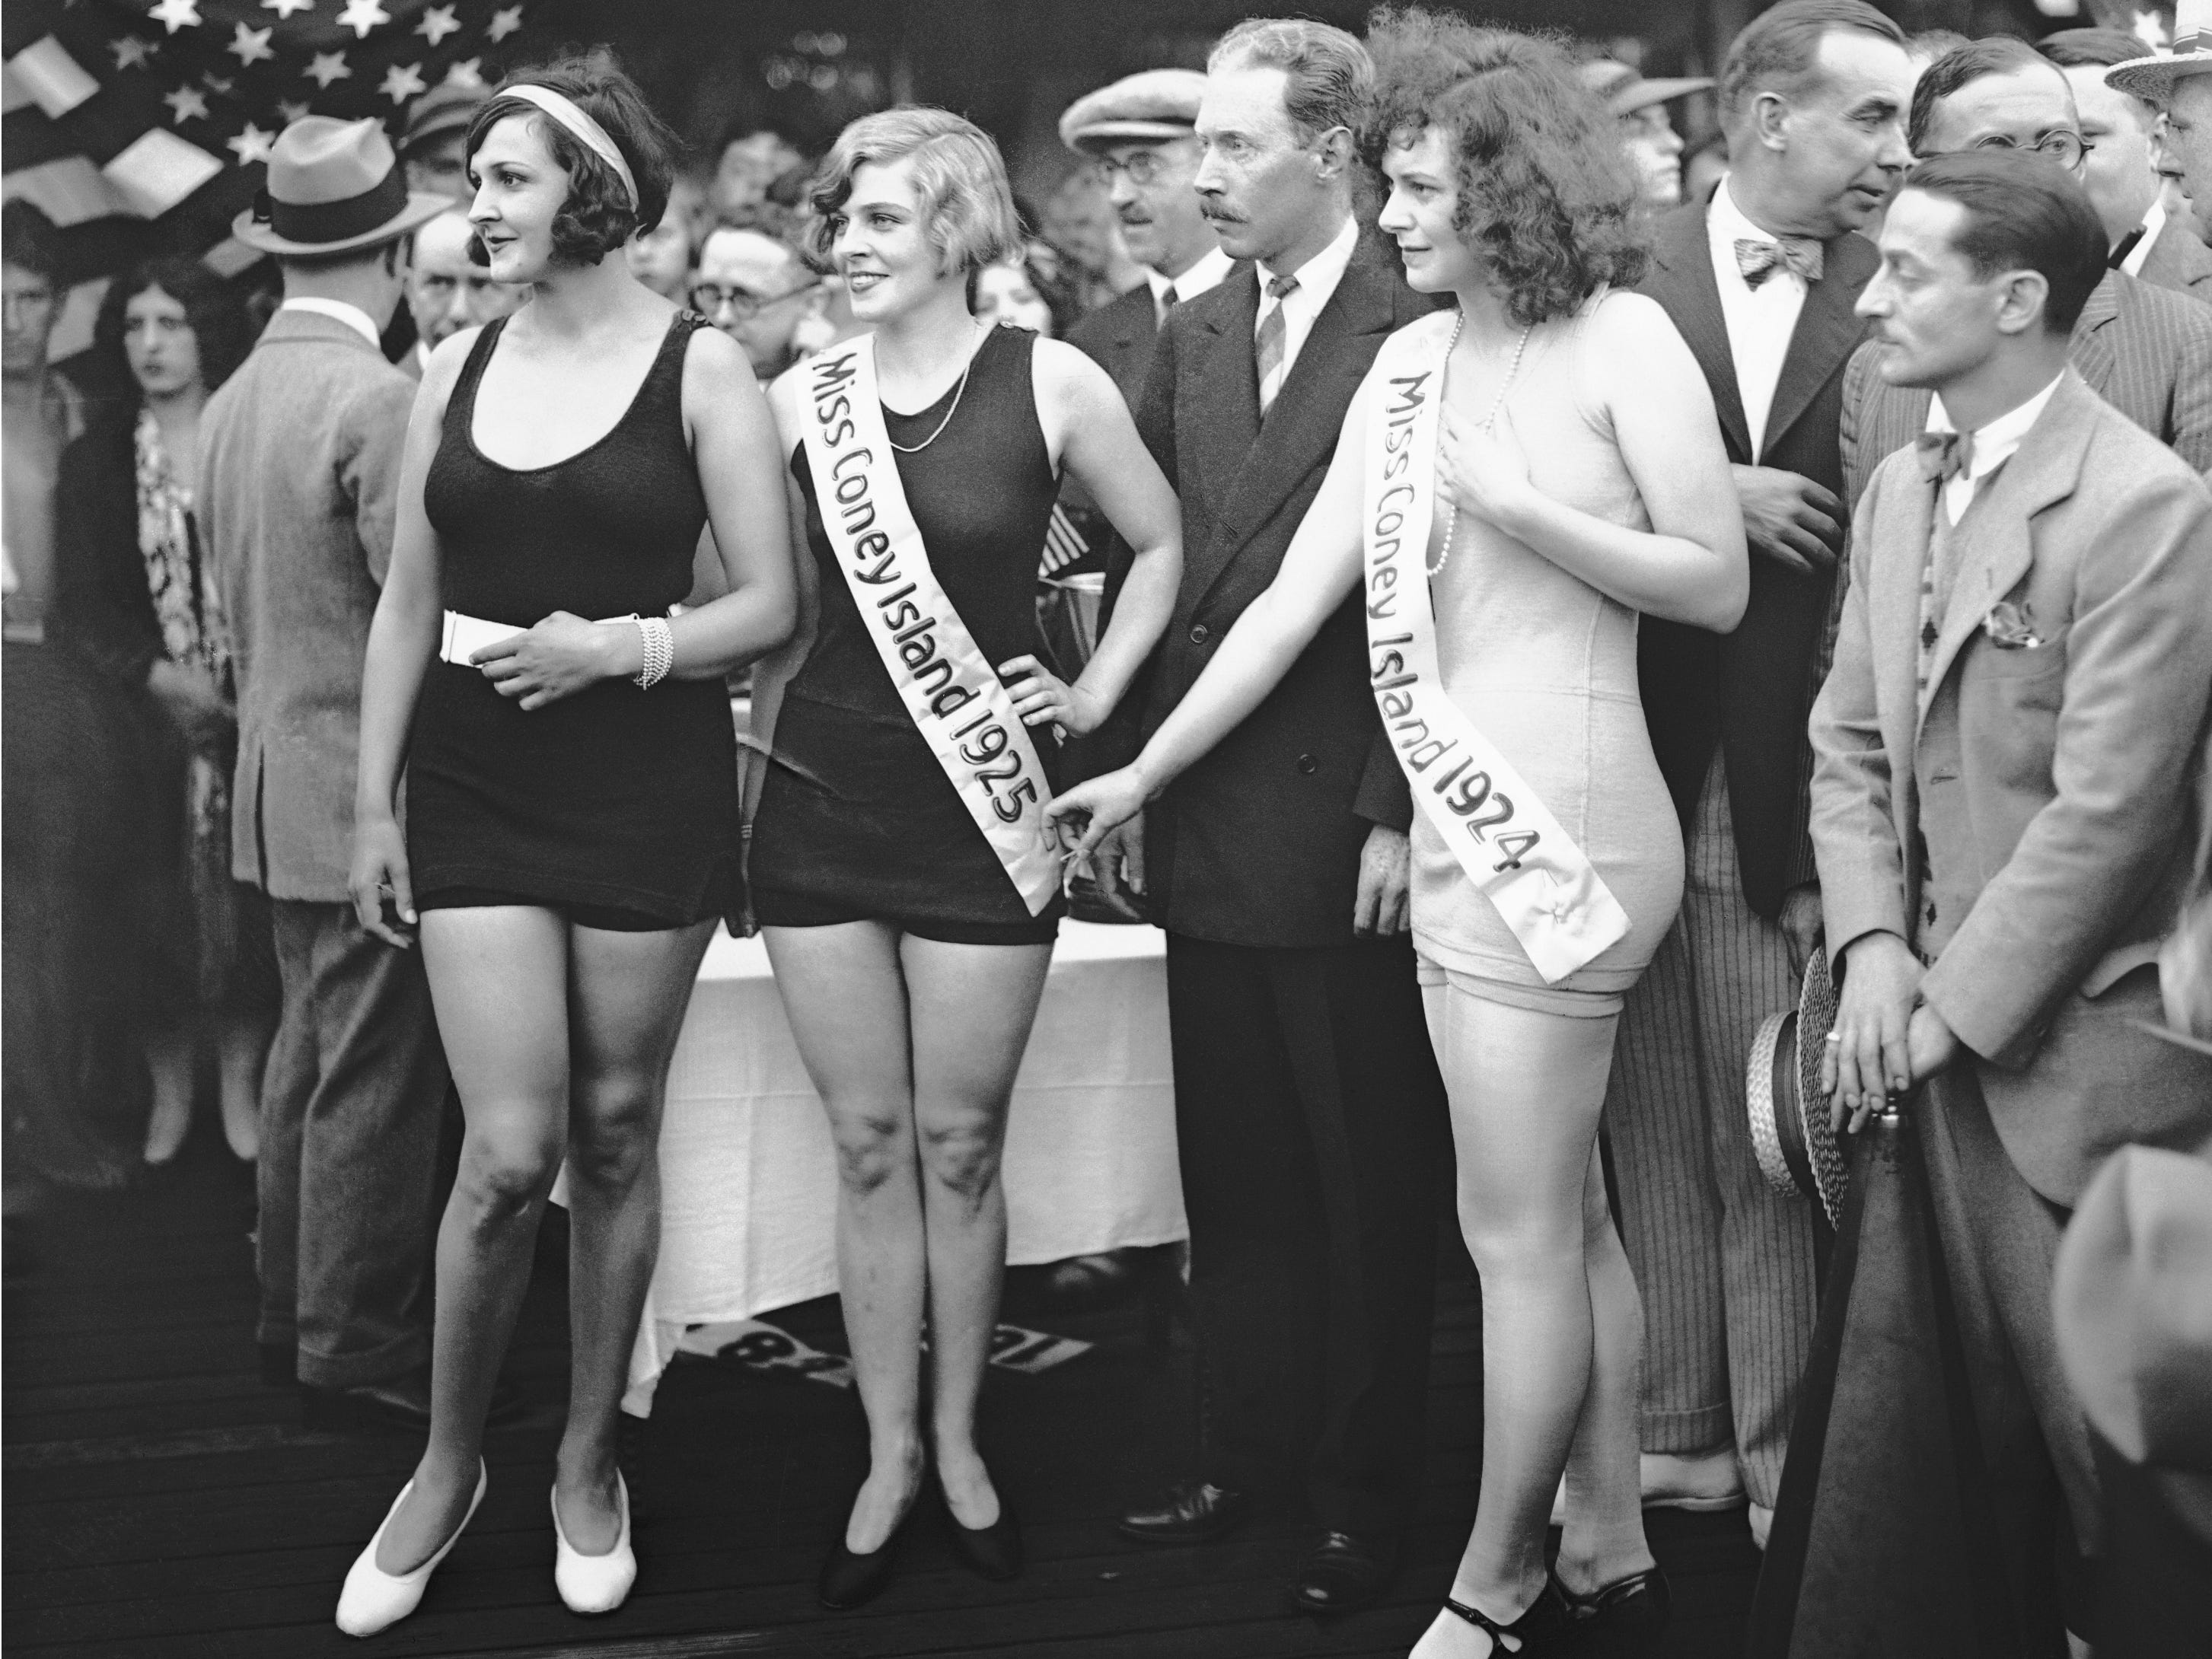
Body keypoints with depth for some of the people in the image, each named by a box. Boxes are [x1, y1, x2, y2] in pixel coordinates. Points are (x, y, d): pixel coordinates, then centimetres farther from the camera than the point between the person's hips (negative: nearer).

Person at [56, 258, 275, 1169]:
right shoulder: (96, 457, 5)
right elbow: (81, 599, 1)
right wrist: (158, 676, -14)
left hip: (254, 713, -1)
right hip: (144, 717, 1)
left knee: (247, 903, 2)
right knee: (156, 907, 1)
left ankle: (240, 1088, 15)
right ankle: (169, 1094, 13)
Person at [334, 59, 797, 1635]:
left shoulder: (698, 367, -3)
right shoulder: (459, 366, 8)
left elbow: (771, 604, -4)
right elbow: (408, 604, 11)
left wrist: (619, 647, -18)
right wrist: (375, 802, 8)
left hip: (646, 785, -2)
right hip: (476, 791, 2)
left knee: (615, 1132, 8)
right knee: (510, 1151, -5)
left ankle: (590, 1461, 25)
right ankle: (447, 1465, 16)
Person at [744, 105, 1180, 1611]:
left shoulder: (1050, 383, -4)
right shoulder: (800, 399, 2)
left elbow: (1164, 542, 8)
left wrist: (1097, 693, 3)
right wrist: (750, 726, 1)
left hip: (979, 809, -2)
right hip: (819, 805, 2)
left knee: (961, 1143, 6)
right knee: (870, 1144, 7)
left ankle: (959, 1441, 23)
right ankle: (889, 1455, 19)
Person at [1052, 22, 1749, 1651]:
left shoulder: (1621, 339, -7)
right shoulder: (1413, 361, 11)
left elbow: (1718, 585, -7)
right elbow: (1296, 596, 11)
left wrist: (1523, 512, -18)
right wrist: (1145, 771, 11)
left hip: (1559, 823, -7)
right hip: (1468, 826, 7)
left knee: (1519, 1228, 0)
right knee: (1569, 1215, 14)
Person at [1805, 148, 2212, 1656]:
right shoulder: (1901, 490, 10)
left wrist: (1958, 1010, -14)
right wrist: (1872, 942, -3)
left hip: (2072, 1050, -6)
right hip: (1928, 1041, 7)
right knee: (1902, 1434, 10)